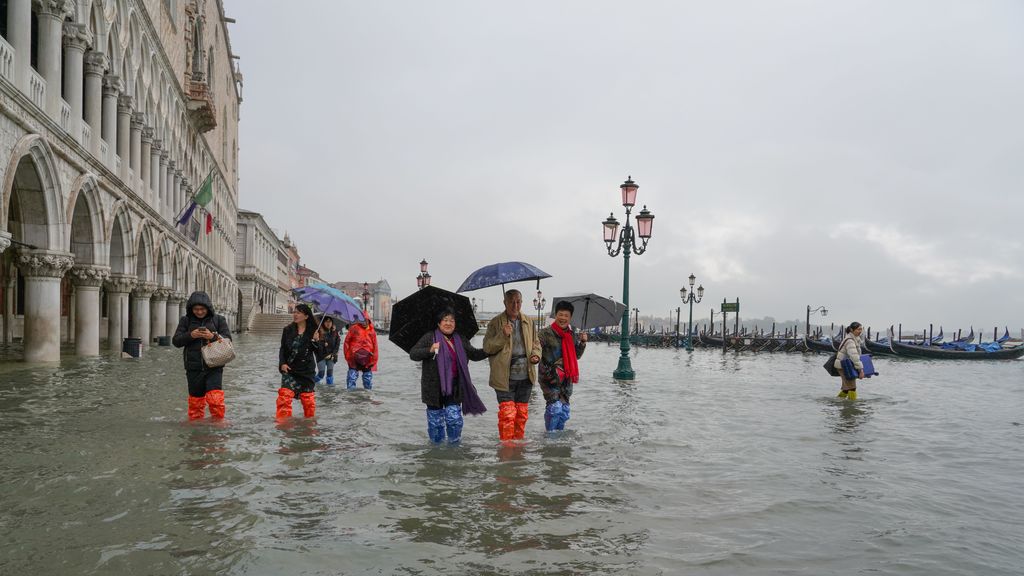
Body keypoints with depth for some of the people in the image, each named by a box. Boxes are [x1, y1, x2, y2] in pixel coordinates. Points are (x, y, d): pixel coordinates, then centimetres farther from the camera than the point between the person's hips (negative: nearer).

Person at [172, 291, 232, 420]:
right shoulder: (185, 320, 7)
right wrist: (190, 335, -15)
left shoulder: (218, 319, 4)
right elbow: (176, 341, 3)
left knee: (215, 398, -13)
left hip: (214, 367, -2)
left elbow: (228, 339, 0)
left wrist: (213, 336, -18)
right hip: (193, 368, 2)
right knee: (195, 399, 10)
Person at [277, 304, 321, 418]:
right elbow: (282, 349, 8)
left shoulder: (313, 332, -3)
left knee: (308, 398, 9)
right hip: (290, 370, 1)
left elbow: (319, 352, -3)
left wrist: (316, 341, -22)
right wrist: (282, 363, -7)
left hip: (307, 371, 0)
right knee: (284, 396, -15)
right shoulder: (288, 330, 1)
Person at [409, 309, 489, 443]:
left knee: (455, 419, -4)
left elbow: (475, 354, 16)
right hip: (434, 387, -2)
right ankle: (437, 443, 26)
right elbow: (413, 354, -8)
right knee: (435, 420, 6)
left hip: (454, 388, 3)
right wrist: (430, 350, -25)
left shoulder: (460, 340, 12)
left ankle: (454, 443, 16)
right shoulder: (429, 337, -2)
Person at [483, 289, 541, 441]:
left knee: (522, 413, 12)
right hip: (505, 377, -4)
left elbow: (535, 342, 22)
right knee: (507, 413, -7)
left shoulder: (528, 322, 10)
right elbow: (487, 347, -7)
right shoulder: (496, 322, -3)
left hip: (525, 377, 5)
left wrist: (536, 354, 1)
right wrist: (503, 335, -21)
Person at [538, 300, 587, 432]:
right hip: (550, 377, -6)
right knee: (555, 406, -16)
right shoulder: (546, 333, -7)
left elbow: (576, 356, 18)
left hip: (566, 378, 6)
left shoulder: (572, 336, 12)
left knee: (564, 411, 10)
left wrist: (582, 342, 4)